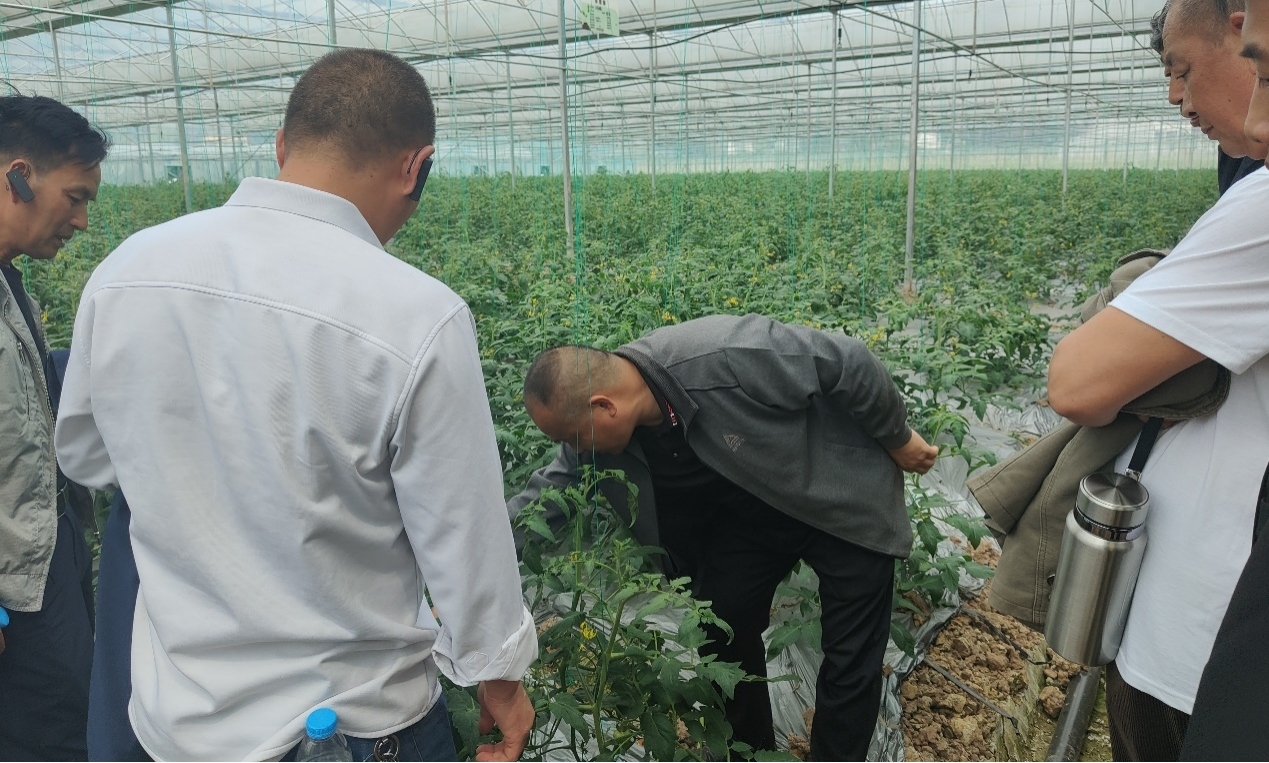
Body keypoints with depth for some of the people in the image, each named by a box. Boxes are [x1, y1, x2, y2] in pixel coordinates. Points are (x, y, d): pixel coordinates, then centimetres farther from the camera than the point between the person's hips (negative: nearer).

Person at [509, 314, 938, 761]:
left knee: (851, 661, 0)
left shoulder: (728, 357, -39)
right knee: (723, 632, 6)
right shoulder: (600, 435, -17)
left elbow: (848, 362, -27)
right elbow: (537, 504, -5)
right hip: (748, 514, 5)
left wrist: (898, 440, -14)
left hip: (843, 500, -5)